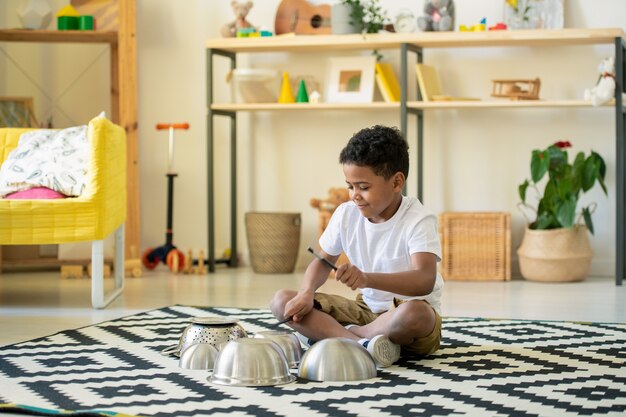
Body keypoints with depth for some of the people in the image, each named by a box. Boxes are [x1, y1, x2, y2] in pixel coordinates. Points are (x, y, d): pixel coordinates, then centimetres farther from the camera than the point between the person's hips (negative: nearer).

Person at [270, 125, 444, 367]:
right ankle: (362, 342, -30)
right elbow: (323, 261, 12)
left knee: (415, 312, -43)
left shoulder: (417, 220, -19)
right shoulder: (346, 214, -1)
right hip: (367, 309, 6)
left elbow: (425, 280, -35)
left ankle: (326, 333, -22)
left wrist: (367, 278, -51)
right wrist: (307, 292, -12)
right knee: (282, 300, -9)